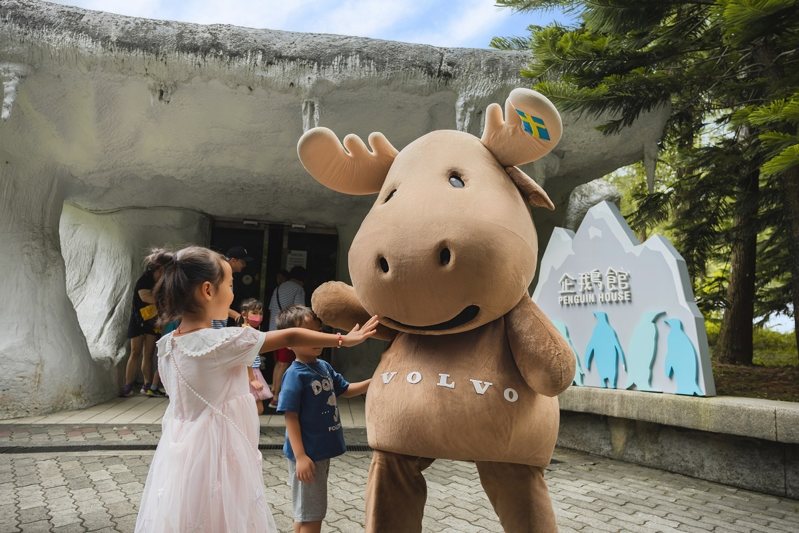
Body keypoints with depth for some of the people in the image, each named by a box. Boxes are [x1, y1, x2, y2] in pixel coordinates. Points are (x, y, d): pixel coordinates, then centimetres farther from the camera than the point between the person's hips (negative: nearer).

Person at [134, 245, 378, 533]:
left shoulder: (166, 345, 0)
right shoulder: (227, 341, -19)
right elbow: (290, 337, -10)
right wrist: (343, 339, 0)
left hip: (181, 457, 7)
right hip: (218, 456, -7)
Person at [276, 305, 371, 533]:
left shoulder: (324, 366, 3)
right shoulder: (295, 375, -20)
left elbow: (346, 390, 16)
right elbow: (291, 418, -20)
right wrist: (300, 456, -23)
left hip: (323, 450, 8)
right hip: (307, 454, -7)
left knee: (306, 513, 22)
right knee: (311, 514, 5)